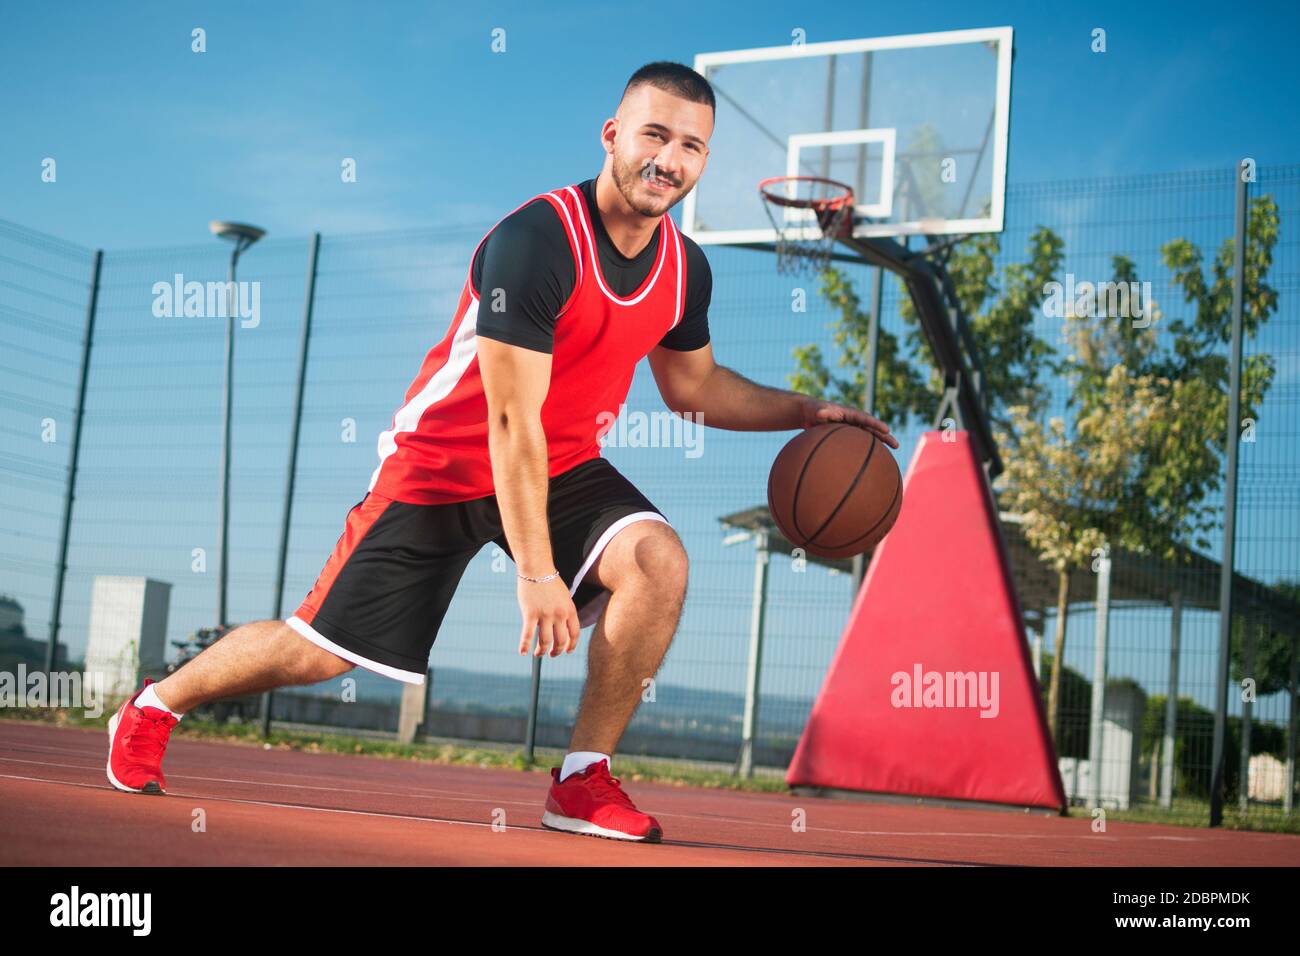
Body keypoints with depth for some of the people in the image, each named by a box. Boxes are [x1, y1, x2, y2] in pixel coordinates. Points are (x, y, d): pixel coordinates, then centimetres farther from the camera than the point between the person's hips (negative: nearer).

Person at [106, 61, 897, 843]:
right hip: (443, 461, -5)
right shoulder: (535, 241, -27)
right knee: (321, 652, -1)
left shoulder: (684, 267, -5)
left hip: (563, 466, 5)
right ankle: (154, 708, 28)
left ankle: (585, 780, -9)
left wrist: (807, 411, 3)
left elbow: (695, 385, 14)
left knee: (660, 562, -23)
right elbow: (513, 422, -28)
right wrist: (536, 572, -29)